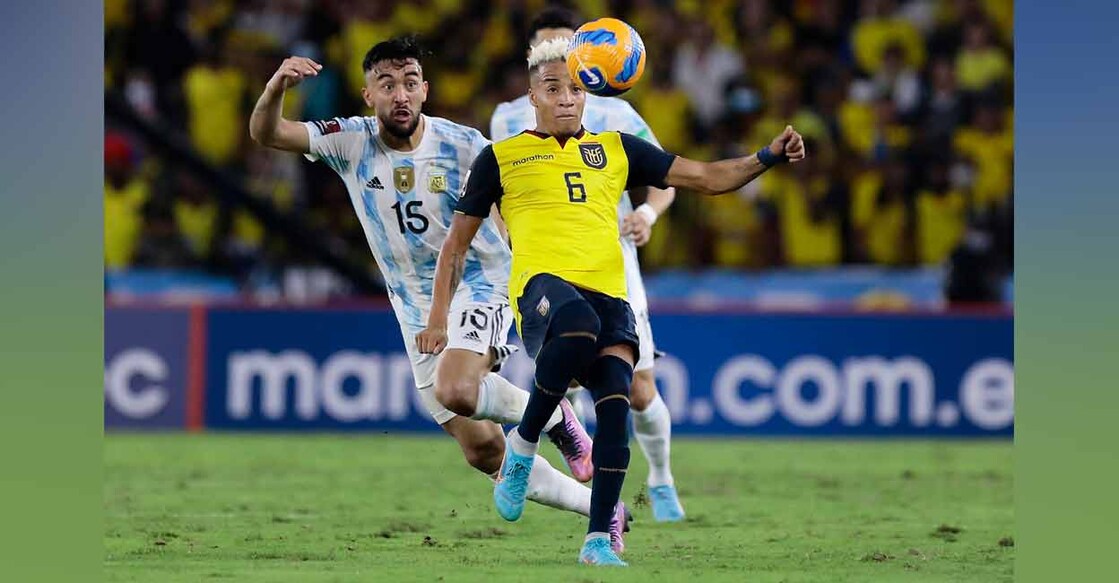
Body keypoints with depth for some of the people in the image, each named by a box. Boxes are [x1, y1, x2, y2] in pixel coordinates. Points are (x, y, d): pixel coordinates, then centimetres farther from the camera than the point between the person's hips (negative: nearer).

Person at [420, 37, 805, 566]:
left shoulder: (617, 149, 24)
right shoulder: (501, 157, 18)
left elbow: (708, 178, 24)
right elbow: (457, 243, 21)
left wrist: (767, 157, 8)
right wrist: (438, 318, 12)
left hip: (607, 294, 3)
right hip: (543, 285, -3)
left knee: (616, 401, -22)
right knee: (578, 325, -40)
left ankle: (598, 539, -15)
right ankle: (522, 445, -18)